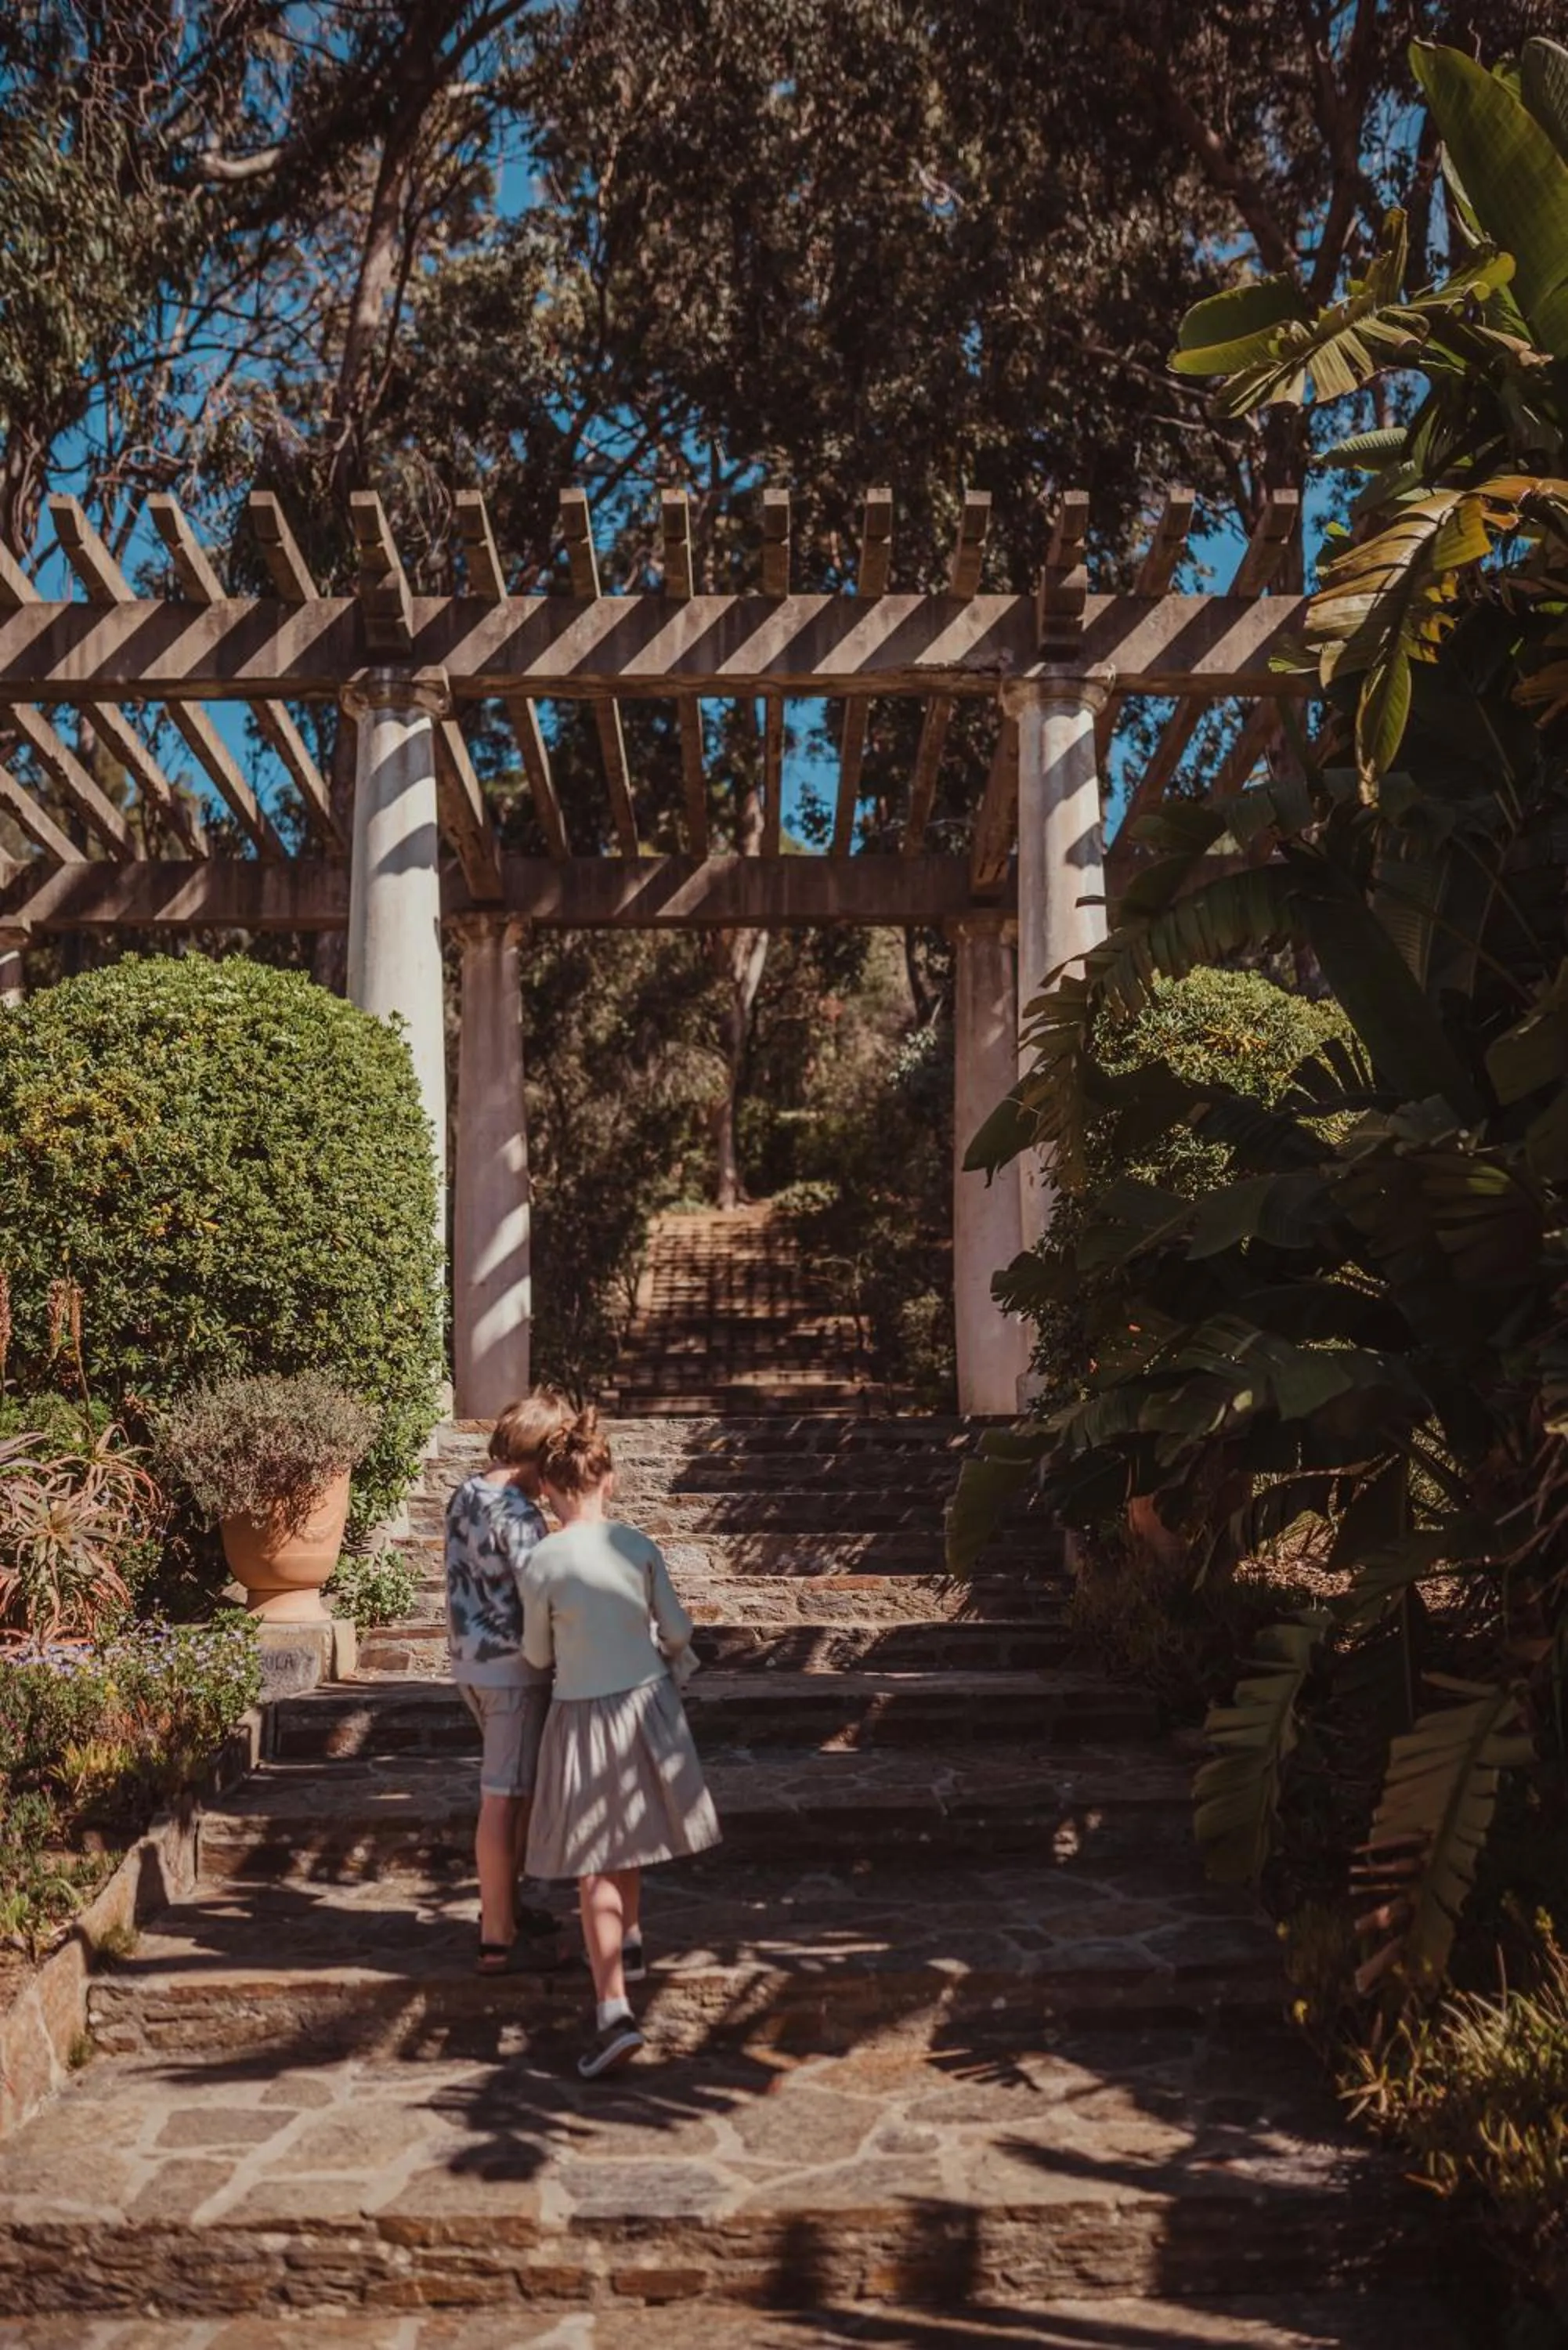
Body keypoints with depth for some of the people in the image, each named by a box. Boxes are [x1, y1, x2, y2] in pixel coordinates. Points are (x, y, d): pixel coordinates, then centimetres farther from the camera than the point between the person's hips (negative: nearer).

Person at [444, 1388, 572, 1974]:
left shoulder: (466, 1493, 5)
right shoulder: (518, 1515, -22)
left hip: (469, 1658, 9)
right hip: (513, 1667, -9)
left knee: (520, 1788, 23)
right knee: (504, 1798, -1)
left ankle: (504, 1905, 35)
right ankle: (497, 1940, 8)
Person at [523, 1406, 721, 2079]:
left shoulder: (542, 1564, -15)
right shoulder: (638, 1547, -7)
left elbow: (537, 1655, -1)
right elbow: (677, 1632, 2)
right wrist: (668, 1664, 25)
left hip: (584, 1716, -4)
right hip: (645, 1702, 4)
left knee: (595, 1867, 1)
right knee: (626, 1833, 27)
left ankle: (613, 2012, -8)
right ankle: (629, 1943, 45)